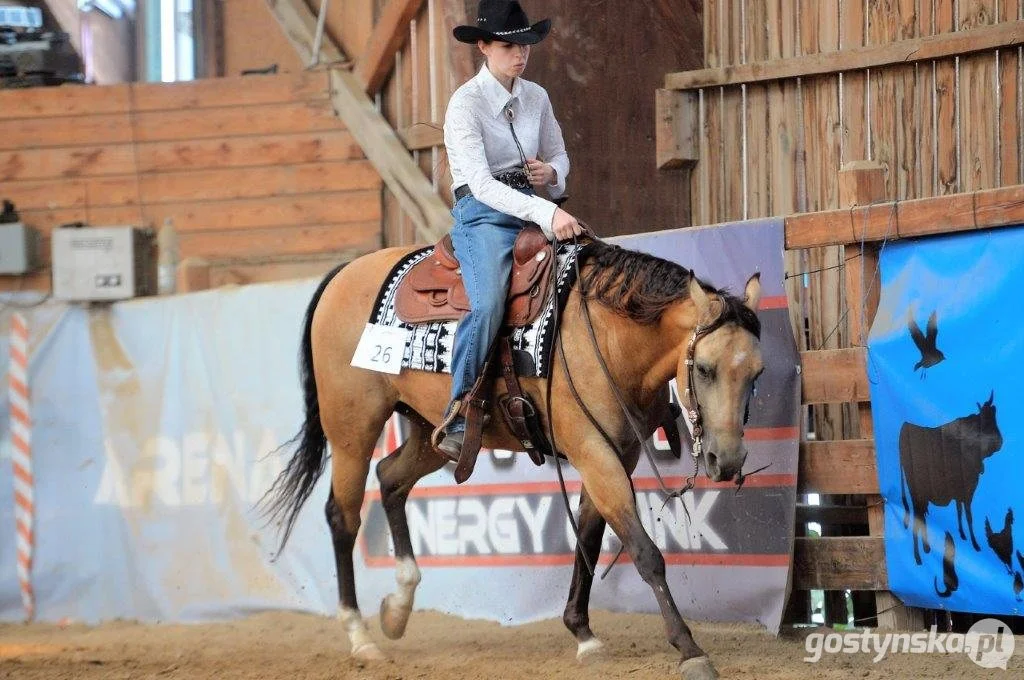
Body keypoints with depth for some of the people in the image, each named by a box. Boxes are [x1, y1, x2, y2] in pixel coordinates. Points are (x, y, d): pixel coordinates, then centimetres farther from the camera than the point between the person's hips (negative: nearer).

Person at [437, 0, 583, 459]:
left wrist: (551, 173, -3)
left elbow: (559, 155, 24)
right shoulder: (466, 103, -10)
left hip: (536, 209, 7)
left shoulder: (536, 98, 10)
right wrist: (545, 213, -31)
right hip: (483, 214, -7)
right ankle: (457, 419, -26)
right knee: (489, 304, -32)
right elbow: (480, 184, -20)